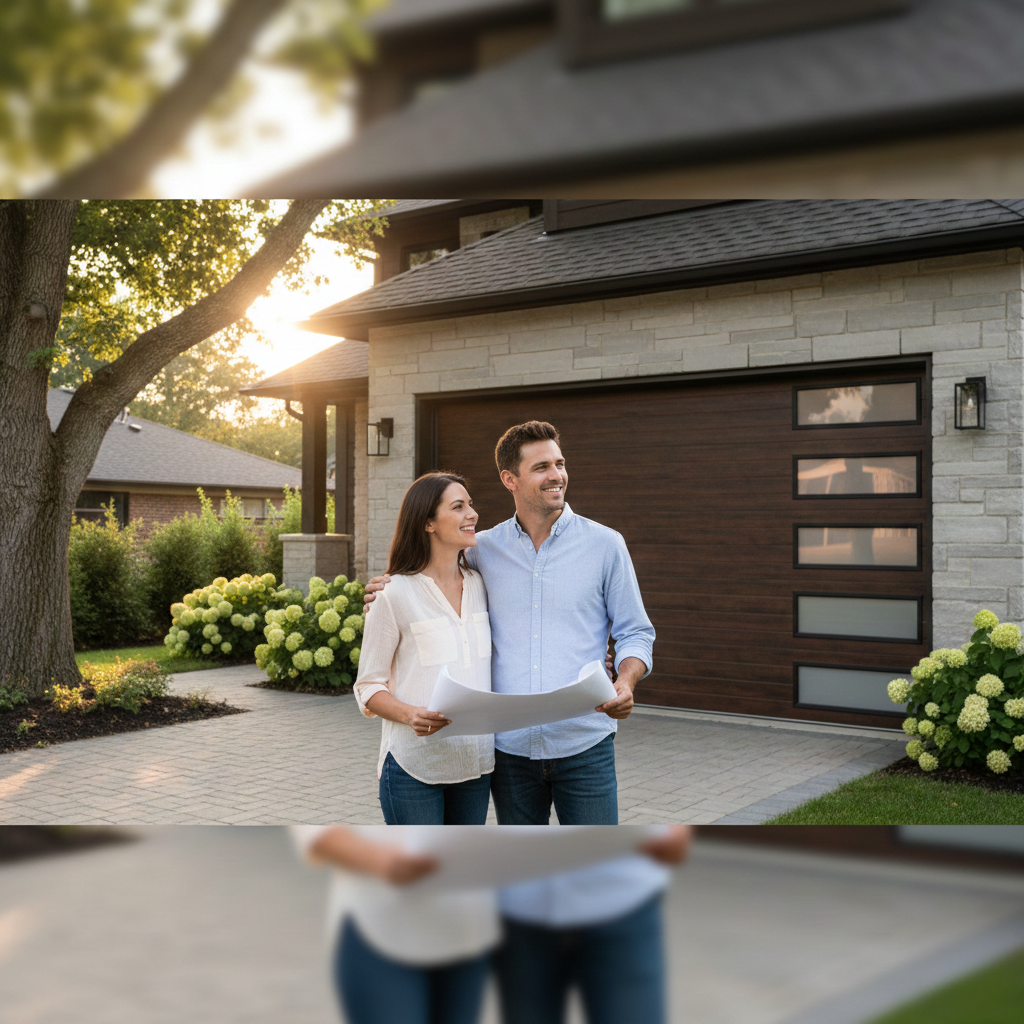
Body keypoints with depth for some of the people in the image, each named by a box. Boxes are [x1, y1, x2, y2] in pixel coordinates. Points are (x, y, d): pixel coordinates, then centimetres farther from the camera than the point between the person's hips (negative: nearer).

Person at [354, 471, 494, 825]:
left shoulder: (480, 586, 7)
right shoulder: (396, 596, -9)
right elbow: (368, 688, -5)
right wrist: (409, 714, -23)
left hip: (476, 764, 5)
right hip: (414, 767, -5)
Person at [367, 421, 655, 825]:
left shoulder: (604, 545, -1)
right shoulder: (483, 550, 4)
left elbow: (635, 633, 3)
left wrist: (625, 684, -18)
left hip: (584, 745, -2)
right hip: (510, 746, 2)